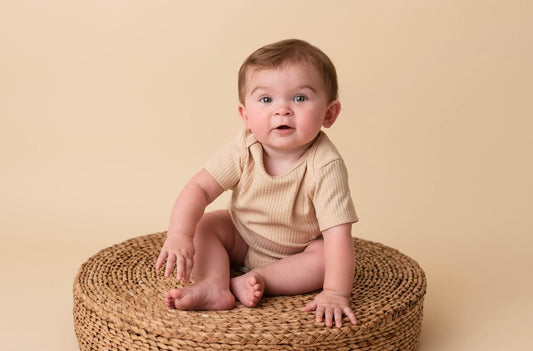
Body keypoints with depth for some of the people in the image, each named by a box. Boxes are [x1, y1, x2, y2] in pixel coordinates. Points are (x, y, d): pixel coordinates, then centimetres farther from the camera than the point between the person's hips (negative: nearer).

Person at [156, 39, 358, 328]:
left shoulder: (325, 166, -33)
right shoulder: (244, 150, -23)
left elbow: (338, 233, -36)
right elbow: (199, 188, -22)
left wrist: (335, 293, -45)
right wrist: (178, 236, -37)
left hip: (296, 253, -2)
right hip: (241, 240, 3)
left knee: (327, 257, -28)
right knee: (203, 224, -14)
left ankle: (250, 281, -28)